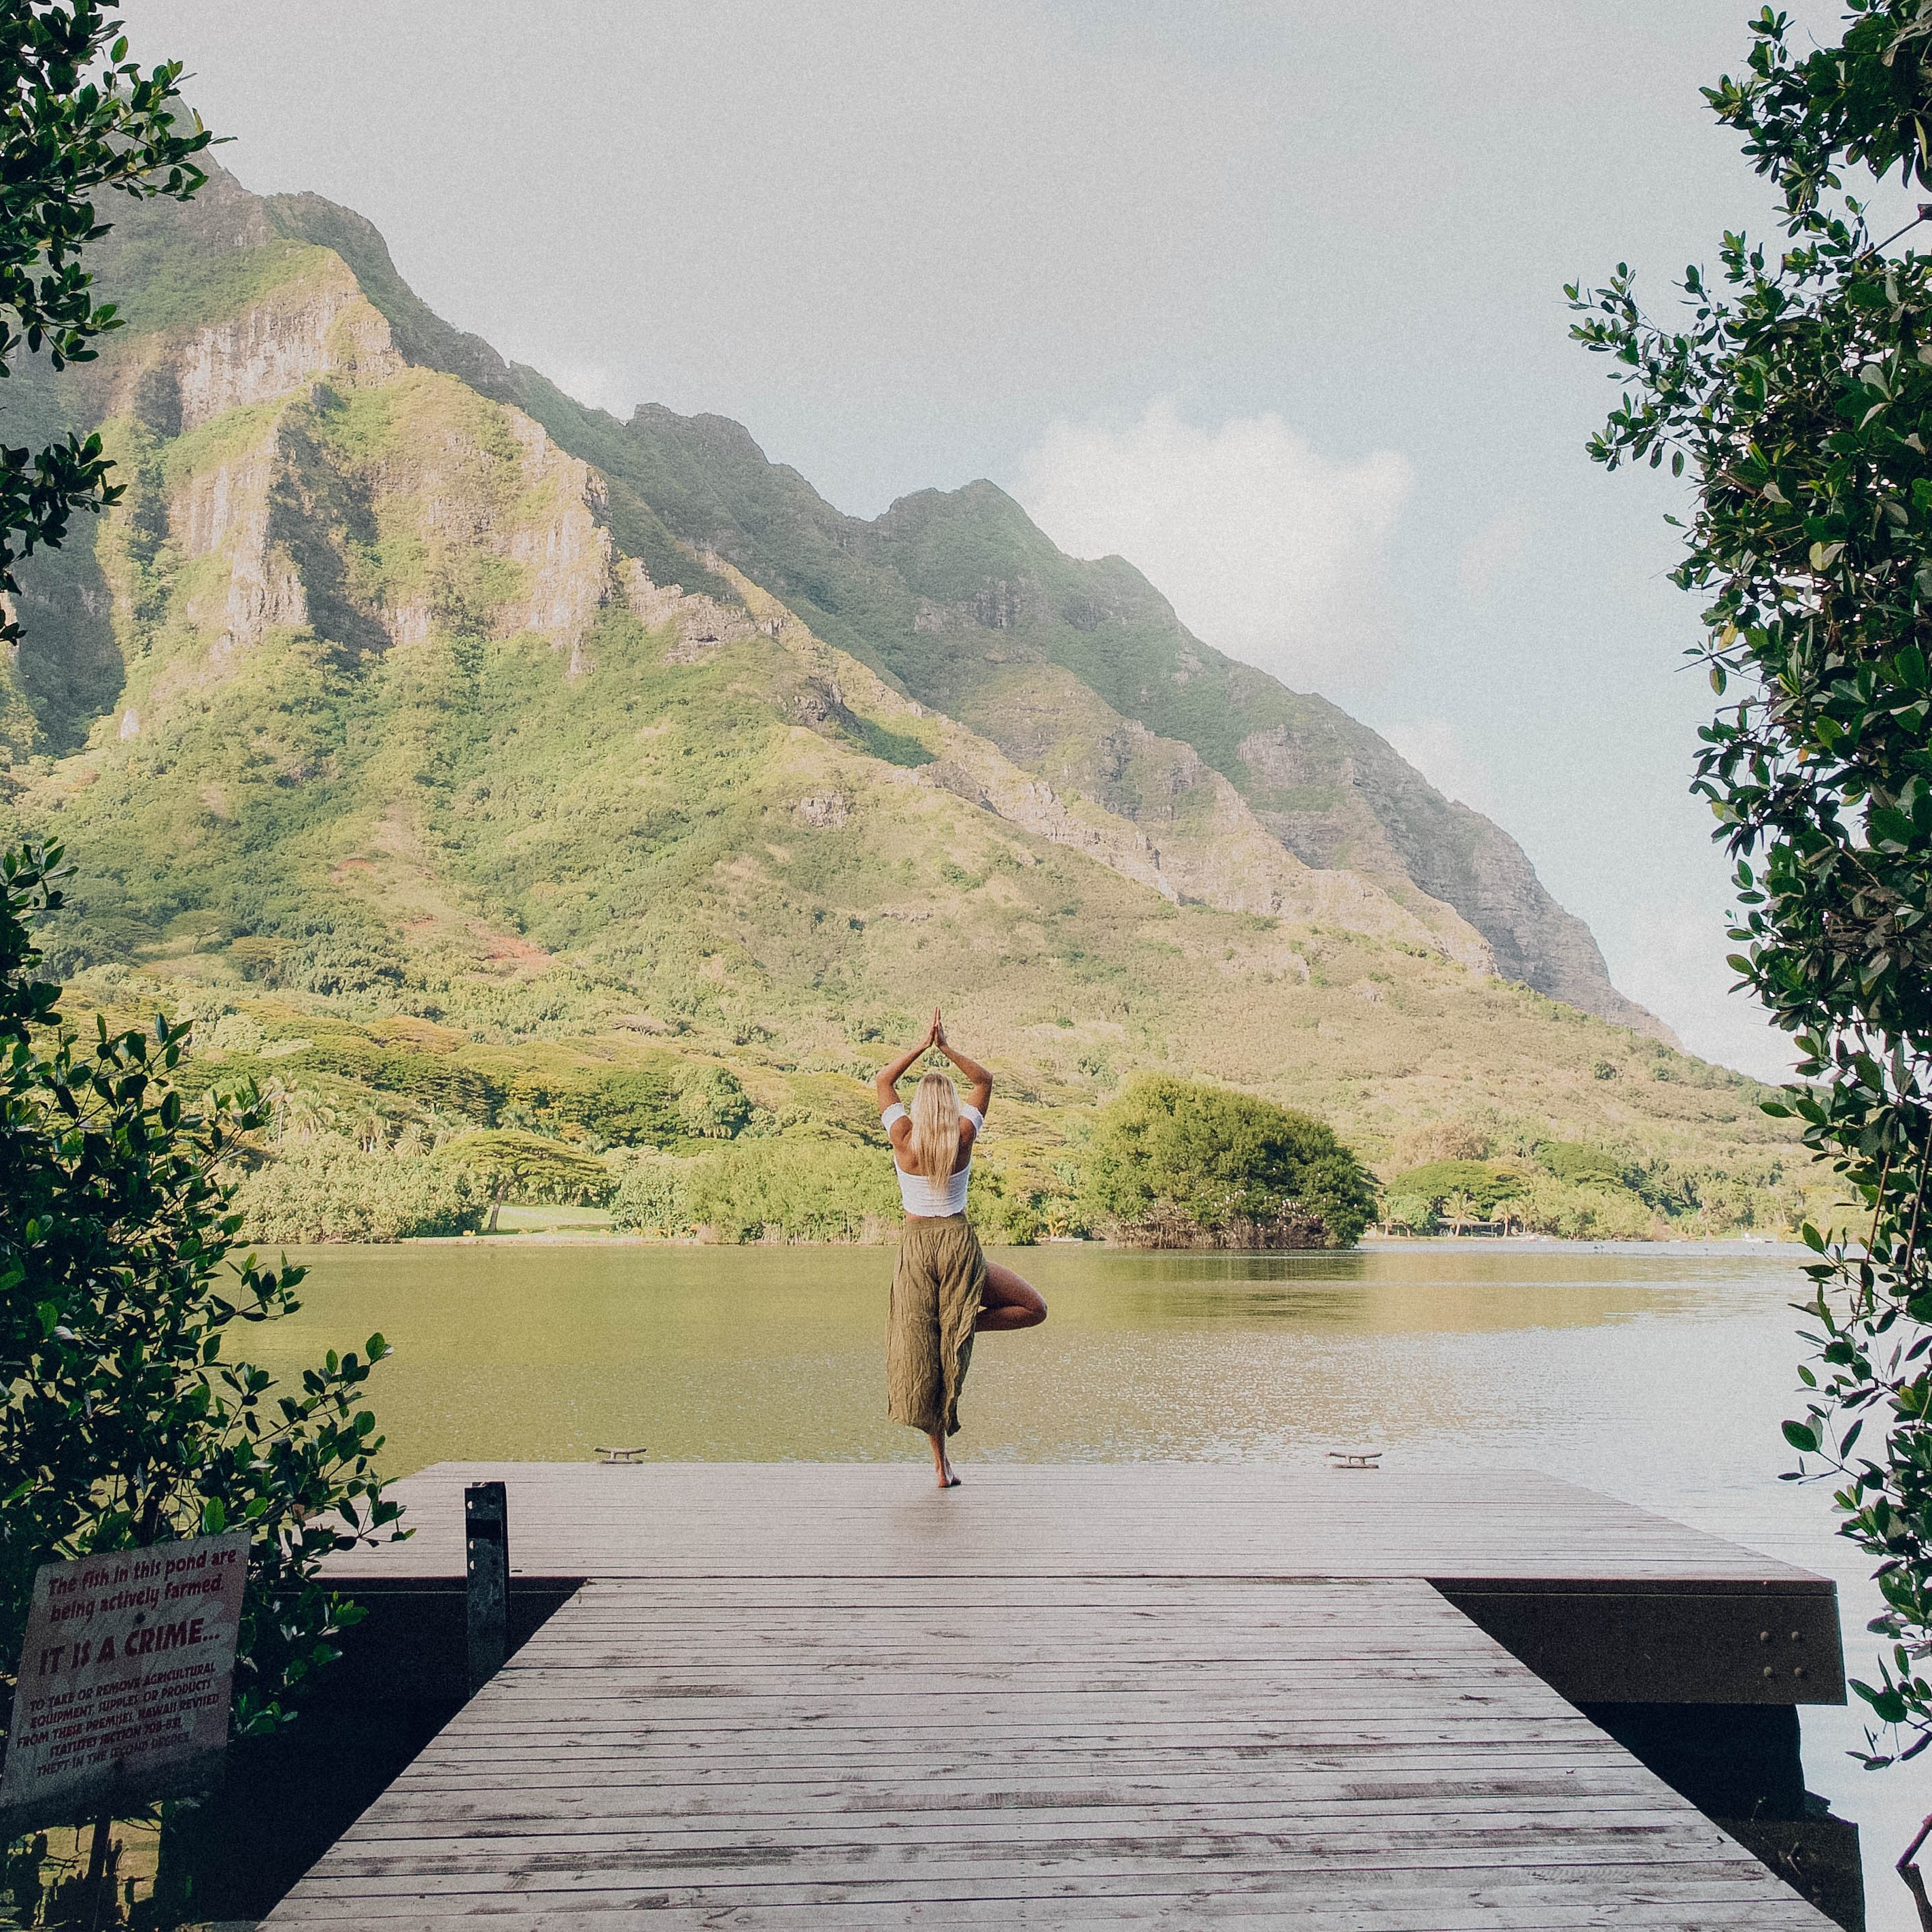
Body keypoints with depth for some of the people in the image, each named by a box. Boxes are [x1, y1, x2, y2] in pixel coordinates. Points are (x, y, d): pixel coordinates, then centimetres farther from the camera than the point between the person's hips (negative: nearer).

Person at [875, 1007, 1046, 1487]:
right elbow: (985, 1080, 11)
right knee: (1034, 1308, 14)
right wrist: (946, 1047, 7)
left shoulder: (903, 1137, -4)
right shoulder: (964, 1135, -4)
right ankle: (967, 1325, -6)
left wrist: (922, 1045, 11)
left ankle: (941, 1462, 5)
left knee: (920, 1351, 5)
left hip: (916, 1246, 1)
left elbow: (883, 1081, 13)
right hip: (959, 1242, -1)